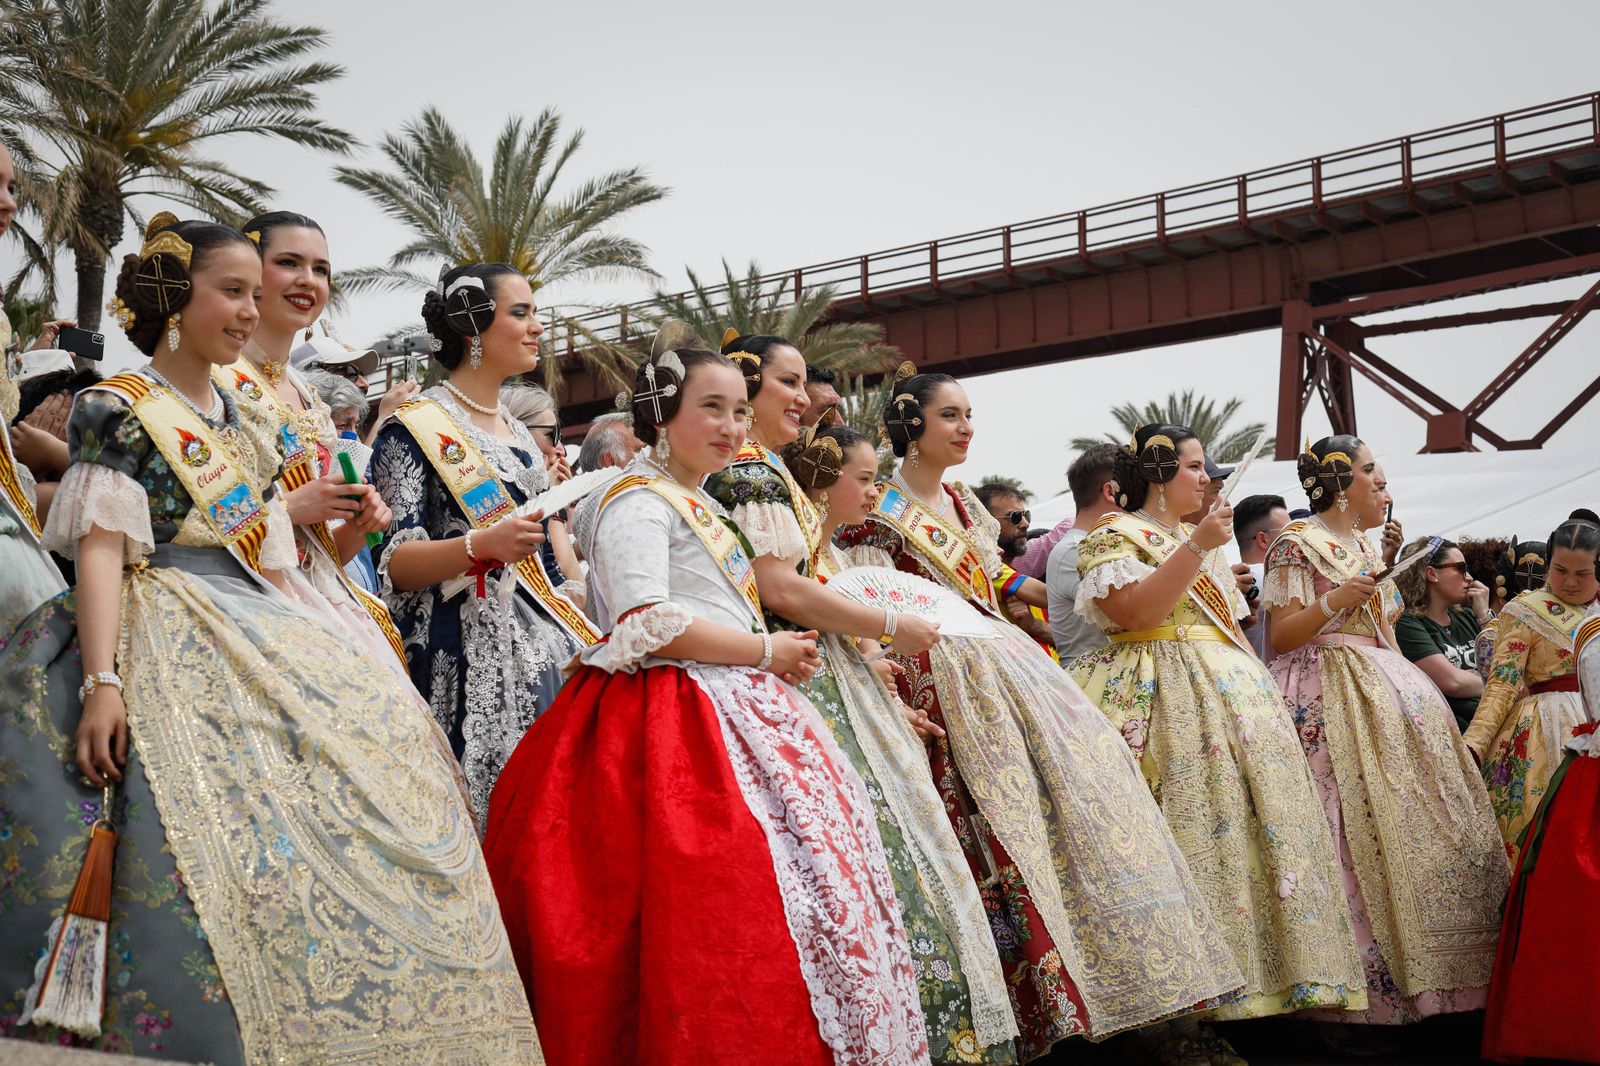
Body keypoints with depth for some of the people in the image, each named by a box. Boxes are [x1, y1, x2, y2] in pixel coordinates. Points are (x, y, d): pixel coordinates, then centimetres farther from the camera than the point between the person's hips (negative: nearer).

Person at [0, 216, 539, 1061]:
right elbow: (101, 547, -10)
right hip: (167, 646, -7)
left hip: (260, 642, 7)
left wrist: (311, 656, 12)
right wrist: (101, 681, -20)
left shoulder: (248, 429, 19)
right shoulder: (120, 410, -1)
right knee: (212, 841, -20)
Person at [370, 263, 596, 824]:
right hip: (460, 656, -7)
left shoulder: (519, 434, 17)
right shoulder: (415, 429, -5)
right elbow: (395, 564, -12)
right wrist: (482, 545, -28)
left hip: (536, 642, 7)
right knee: (478, 819, -10)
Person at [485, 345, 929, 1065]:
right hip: (676, 721, -10)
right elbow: (646, 623, -21)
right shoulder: (639, 501, -8)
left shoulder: (702, 507, 22)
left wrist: (779, 655, 15)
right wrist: (766, 651, -12)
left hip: (737, 709, 10)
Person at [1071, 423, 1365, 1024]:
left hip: (1233, 690, 8)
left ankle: (1273, 966, 4)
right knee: (1198, 819, -16)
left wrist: (1259, 685, 17)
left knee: (1261, 814, 0)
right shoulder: (1114, 535, 0)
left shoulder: (1200, 536, 24)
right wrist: (1197, 546, -18)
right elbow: (1134, 612, -17)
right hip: (1170, 698, -8)